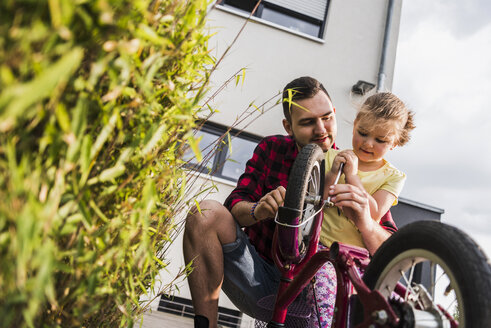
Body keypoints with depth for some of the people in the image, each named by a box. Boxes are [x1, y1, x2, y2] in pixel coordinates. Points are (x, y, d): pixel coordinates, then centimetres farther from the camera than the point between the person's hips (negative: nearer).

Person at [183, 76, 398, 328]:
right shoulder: (271, 149, 1)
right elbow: (235, 204, -7)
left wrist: (365, 224, -36)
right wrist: (258, 211, -32)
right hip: (261, 280, 2)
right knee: (206, 213, -21)